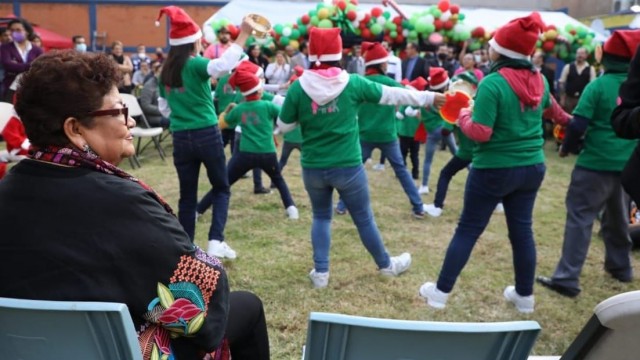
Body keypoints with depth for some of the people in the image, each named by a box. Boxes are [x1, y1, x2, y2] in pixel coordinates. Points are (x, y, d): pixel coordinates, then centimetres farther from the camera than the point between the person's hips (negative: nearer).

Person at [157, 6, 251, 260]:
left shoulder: (165, 71, 9)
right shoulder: (195, 65, -8)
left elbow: (163, 108, 17)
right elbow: (223, 65, -29)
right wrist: (243, 35, -25)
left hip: (180, 138, 5)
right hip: (207, 135, -4)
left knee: (187, 195, 12)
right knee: (221, 188, 11)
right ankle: (216, 241, -2)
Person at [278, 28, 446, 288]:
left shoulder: (298, 87, -6)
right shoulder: (353, 83, -7)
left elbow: (283, 126, 1)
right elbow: (392, 95, 3)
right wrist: (429, 97, 15)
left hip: (313, 167, 1)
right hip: (348, 166, -1)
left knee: (321, 217, 21)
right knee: (364, 218, 15)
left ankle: (320, 272, 20)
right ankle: (386, 264, 35)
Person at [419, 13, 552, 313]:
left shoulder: (492, 83, -19)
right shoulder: (540, 81, 2)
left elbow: (480, 133, -21)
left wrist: (463, 116, -3)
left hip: (494, 169, -6)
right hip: (532, 167, 6)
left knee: (468, 230, 5)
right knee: (522, 230, 16)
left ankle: (441, 292, 16)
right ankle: (525, 296, 29)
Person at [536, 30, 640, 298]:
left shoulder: (598, 85, -11)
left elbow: (578, 125, -14)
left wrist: (566, 147, 3)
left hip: (596, 164, -6)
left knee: (580, 217, -4)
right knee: (618, 217, 22)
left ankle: (566, 279, -7)